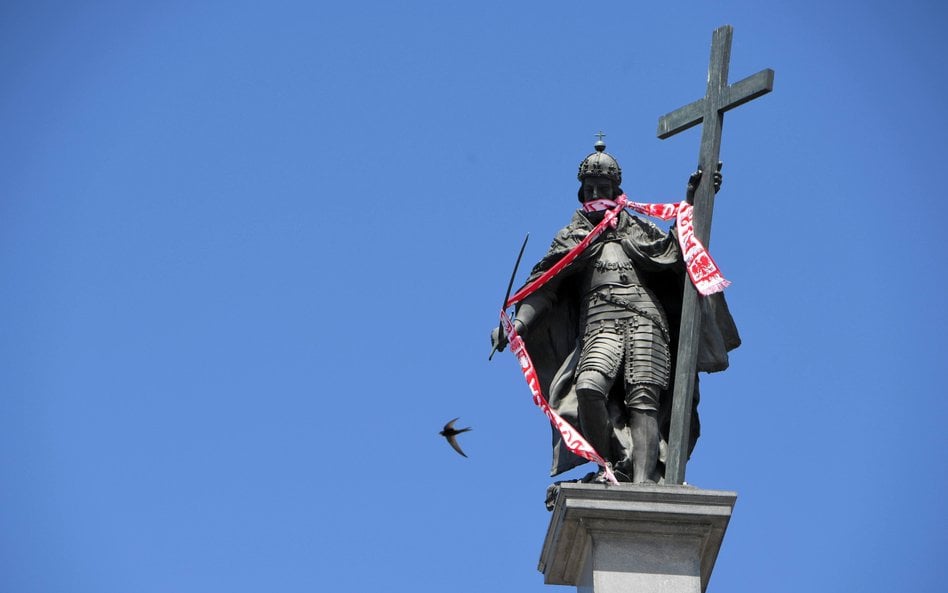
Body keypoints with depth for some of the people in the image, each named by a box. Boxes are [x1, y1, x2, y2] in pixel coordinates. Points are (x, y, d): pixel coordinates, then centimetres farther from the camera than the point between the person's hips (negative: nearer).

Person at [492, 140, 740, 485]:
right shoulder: (571, 237, 24)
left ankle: (642, 481, -30)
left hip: (645, 320, 1)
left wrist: (692, 205, 14)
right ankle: (610, 469, -16)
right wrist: (517, 323, 1)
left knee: (643, 399, -18)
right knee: (588, 387, -29)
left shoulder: (637, 230, 27)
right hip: (600, 323, -1)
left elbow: (677, 252, 19)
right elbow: (543, 287, 15)